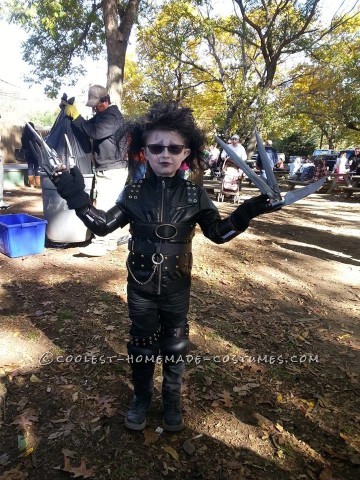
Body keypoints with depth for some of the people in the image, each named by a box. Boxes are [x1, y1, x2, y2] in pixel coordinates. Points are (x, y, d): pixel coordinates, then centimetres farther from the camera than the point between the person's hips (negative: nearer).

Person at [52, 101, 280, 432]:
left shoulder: (194, 195, -8)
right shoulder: (134, 192, -7)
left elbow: (219, 233, -3)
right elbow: (103, 225, -3)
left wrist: (247, 212, -15)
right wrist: (77, 197, -12)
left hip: (177, 287, 0)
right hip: (140, 286, 1)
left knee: (175, 346, 16)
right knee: (141, 345, 16)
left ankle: (172, 400, 42)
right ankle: (142, 397, 42)